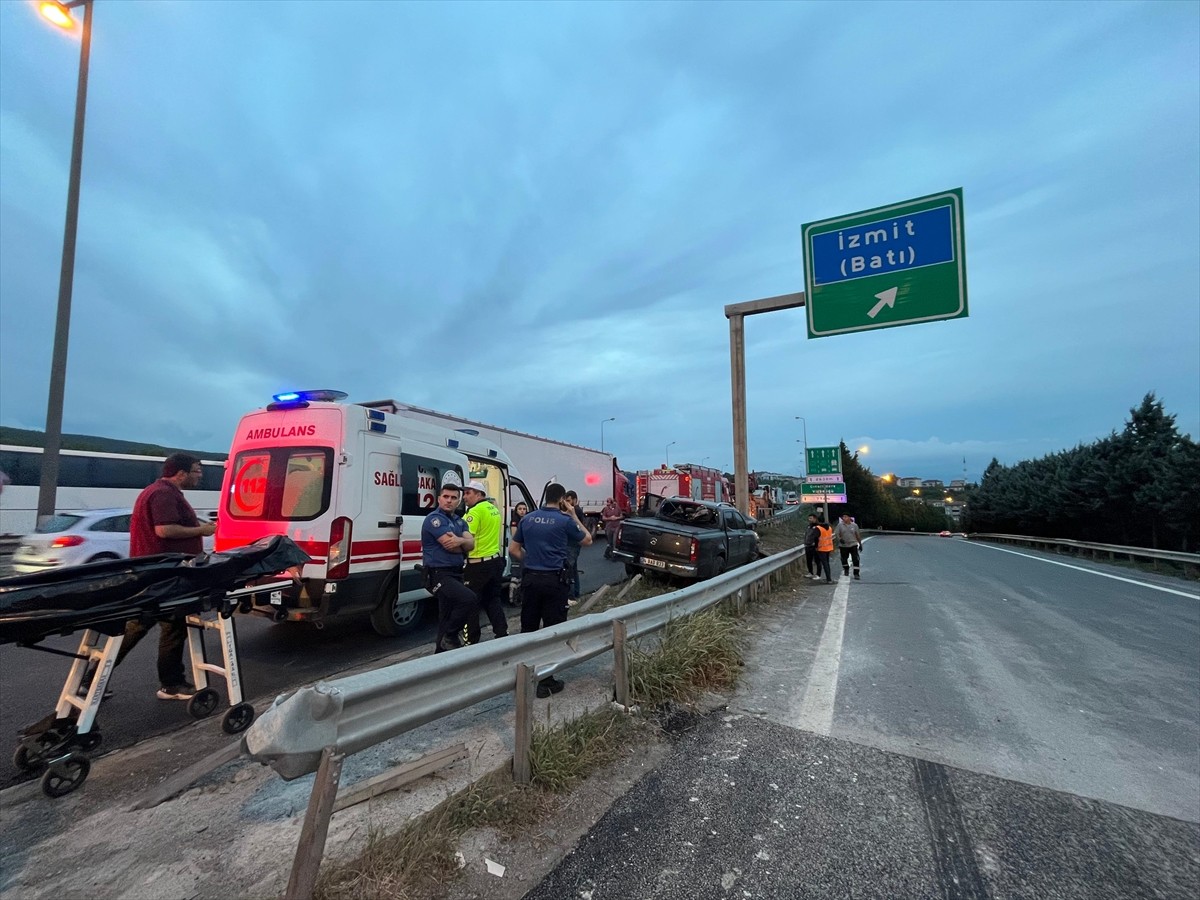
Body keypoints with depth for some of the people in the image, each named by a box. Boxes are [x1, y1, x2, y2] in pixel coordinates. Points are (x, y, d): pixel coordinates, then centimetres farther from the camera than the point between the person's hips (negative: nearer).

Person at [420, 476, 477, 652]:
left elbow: (471, 543, 0)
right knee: (469, 599, -26)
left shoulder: (459, 521, 14)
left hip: (455, 573, 9)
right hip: (439, 575, -9)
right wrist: (463, 546, 0)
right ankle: (450, 636, -7)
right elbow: (450, 546, -20)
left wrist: (459, 540, -22)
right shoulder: (434, 519, -11)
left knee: (447, 618, 14)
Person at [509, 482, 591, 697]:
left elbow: (513, 549, 10)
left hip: (530, 578, 5)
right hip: (554, 581, -5)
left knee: (528, 627, 15)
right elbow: (587, 540, 7)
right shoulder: (565, 521, -9)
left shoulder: (527, 519, 5)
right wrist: (574, 516, 9)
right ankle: (546, 682, 8)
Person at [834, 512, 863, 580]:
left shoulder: (854, 525, 1)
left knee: (855, 559, -8)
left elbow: (858, 535, 9)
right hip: (843, 545, 0)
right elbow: (836, 533, -5)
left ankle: (856, 574, -3)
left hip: (853, 545, 0)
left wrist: (860, 544, 12)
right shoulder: (840, 525, -2)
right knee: (844, 559, 11)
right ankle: (846, 570, 36)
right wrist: (840, 539, -24)